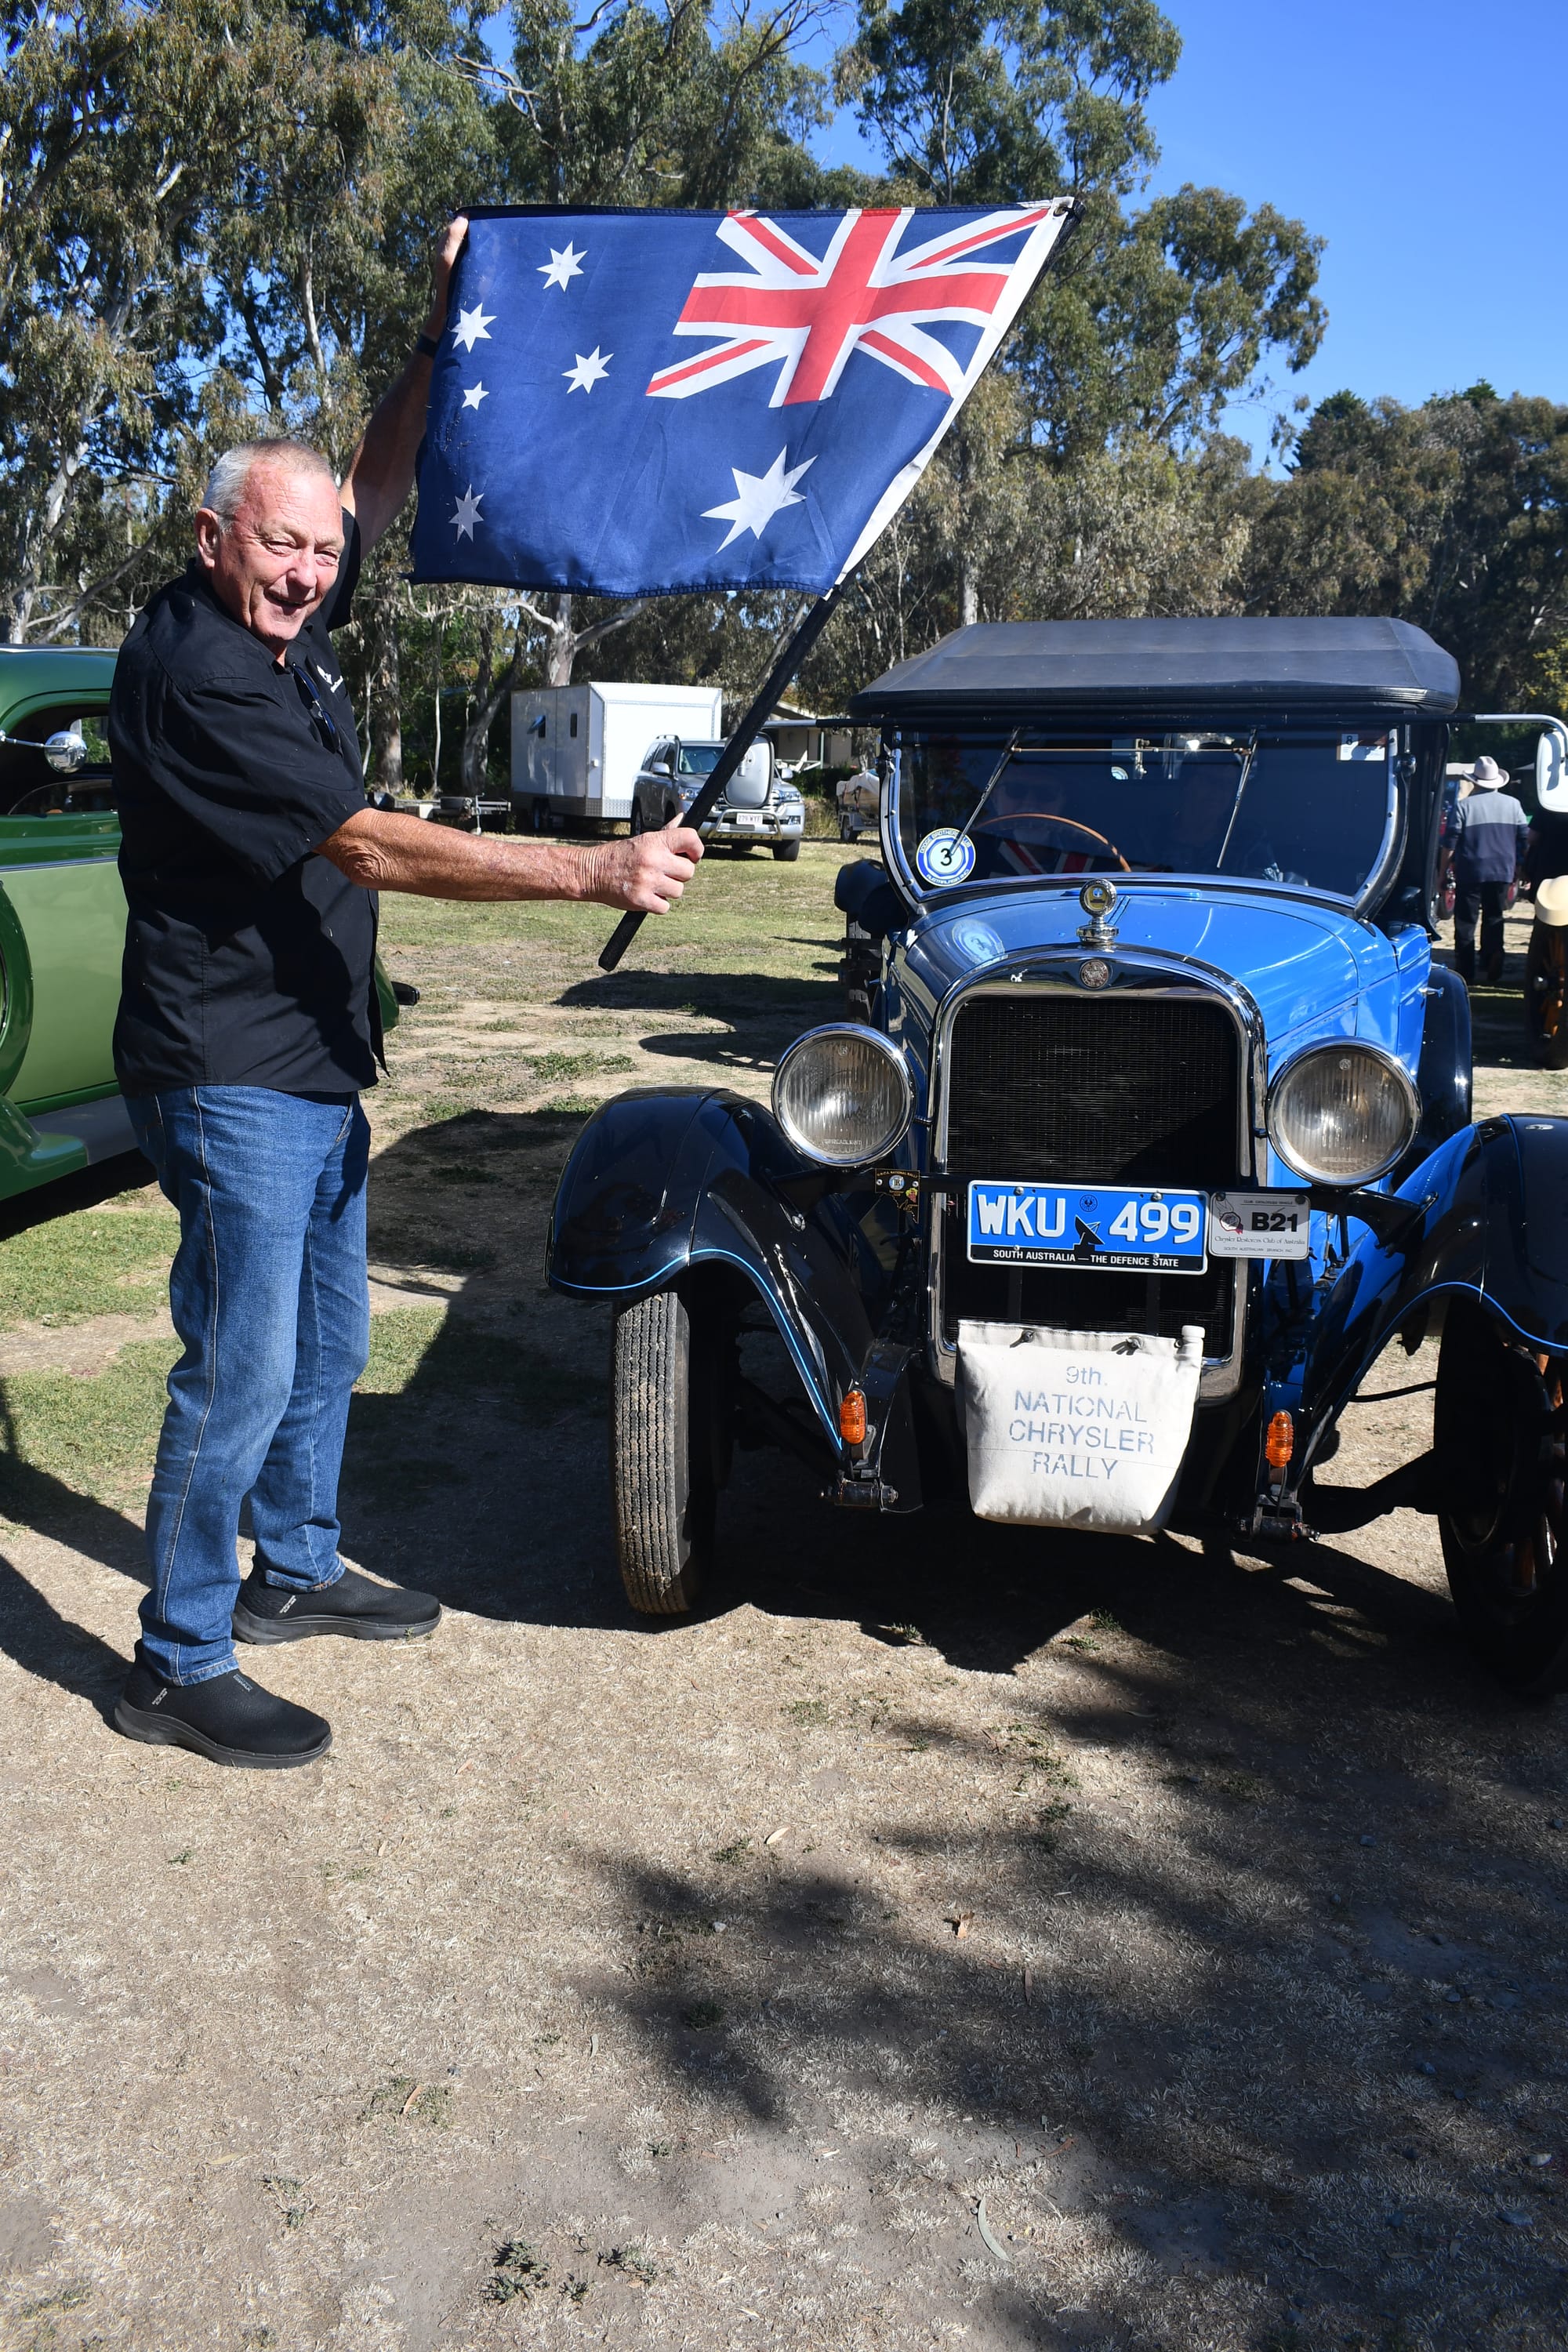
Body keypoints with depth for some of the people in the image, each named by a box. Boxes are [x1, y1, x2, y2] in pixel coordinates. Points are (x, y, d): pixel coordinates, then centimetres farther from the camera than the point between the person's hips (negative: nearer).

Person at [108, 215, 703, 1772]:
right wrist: (596, 872, -30)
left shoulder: (286, 626, 6)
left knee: (327, 1344, 19)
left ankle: (294, 1572, 36)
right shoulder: (188, 671, -21)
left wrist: (444, 329, 8)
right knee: (241, 1371, -5)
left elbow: (377, 486, 20)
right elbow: (367, 846, -27)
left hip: (316, 1065, 10)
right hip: (230, 1077, -9)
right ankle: (177, 1669, 9)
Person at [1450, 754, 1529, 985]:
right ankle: (1493, 972, 13)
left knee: (1465, 923, 2)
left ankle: (1465, 973, 1)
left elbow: (1450, 844, -10)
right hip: (1502, 872, 4)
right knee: (1494, 921, 14)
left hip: (1470, 873, -4)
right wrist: (1519, 867, 17)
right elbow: (1525, 840, 6)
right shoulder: (1512, 805, 3)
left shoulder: (1464, 806, -10)